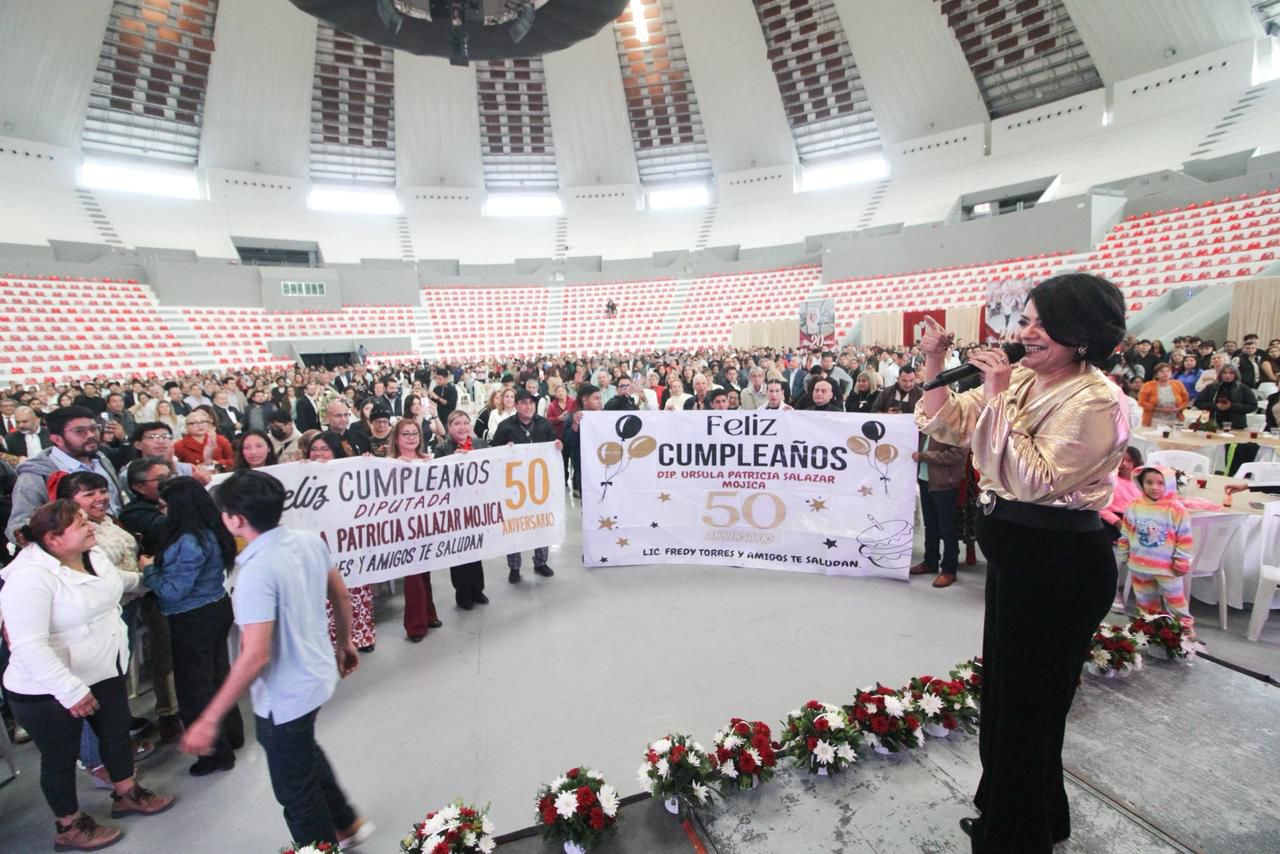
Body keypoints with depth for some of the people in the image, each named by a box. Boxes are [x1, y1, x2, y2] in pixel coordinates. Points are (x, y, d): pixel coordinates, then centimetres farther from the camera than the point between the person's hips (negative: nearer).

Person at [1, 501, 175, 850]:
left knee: (117, 733, 20)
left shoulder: (93, 555, -3)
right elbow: (28, 646, -29)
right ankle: (69, 827, 34)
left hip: (105, 672, 7)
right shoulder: (30, 577, -27)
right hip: (49, 691, -7)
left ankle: (126, 794, 42)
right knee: (61, 757, 13)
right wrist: (71, 691, -29)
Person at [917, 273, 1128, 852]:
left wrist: (998, 398, -26)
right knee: (1002, 686, 22)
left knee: (1026, 699, 8)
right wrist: (935, 365, -10)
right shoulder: (1019, 378, 4)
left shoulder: (1095, 402, -18)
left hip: (1061, 563, -8)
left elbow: (1037, 482, -24)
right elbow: (947, 425, 4)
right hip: (1015, 551, 8)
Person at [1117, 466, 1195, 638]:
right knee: (1146, 602, 19)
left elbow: (1184, 539, -8)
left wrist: (1182, 562, -8)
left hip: (1167, 567, -3)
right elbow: (1125, 534, 4)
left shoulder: (1176, 509, -14)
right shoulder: (1134, 506, -6)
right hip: (1139, 565, 3)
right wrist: (1123, 555, 8)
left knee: (1175, 601, 11)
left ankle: (1185, 627, 29)